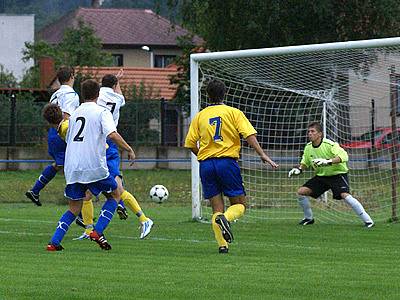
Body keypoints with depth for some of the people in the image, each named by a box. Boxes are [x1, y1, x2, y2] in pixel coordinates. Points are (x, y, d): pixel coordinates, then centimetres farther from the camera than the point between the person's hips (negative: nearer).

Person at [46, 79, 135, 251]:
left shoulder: (74, 114, 17)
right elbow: (112, 134, -17)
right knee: (115, 195, 16)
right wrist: (129, 150, -8)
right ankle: (97, 232, 0)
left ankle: (54, 242, -3)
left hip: (72, 168, 5)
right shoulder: (101, 112, -1)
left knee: (74, 209, 13)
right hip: (94, 166, -5)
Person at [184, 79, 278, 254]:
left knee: (216, 209, 8)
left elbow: (190, 144, 8)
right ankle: (225, 218, -26)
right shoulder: (234, 113, 2)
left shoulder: (200, 116, 9)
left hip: (206, 164, 3)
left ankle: (222, 245, -7)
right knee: (239, 205, 7)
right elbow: (250, 136, -9)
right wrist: (263, 155, -8)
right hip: (227, 161, -3)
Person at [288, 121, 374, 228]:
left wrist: (328, 162, -47)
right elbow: (305, 162, 18)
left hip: (337, 173, -7)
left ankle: (367, 220, -25)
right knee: (301, 192, -4)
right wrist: (299, 169, -4)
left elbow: (343, 156, -36)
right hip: (321, 176, 7)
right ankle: (308, 218, 17)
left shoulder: (329, 145, -22)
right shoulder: (308, 148, 0)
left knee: (345, 195, -29)